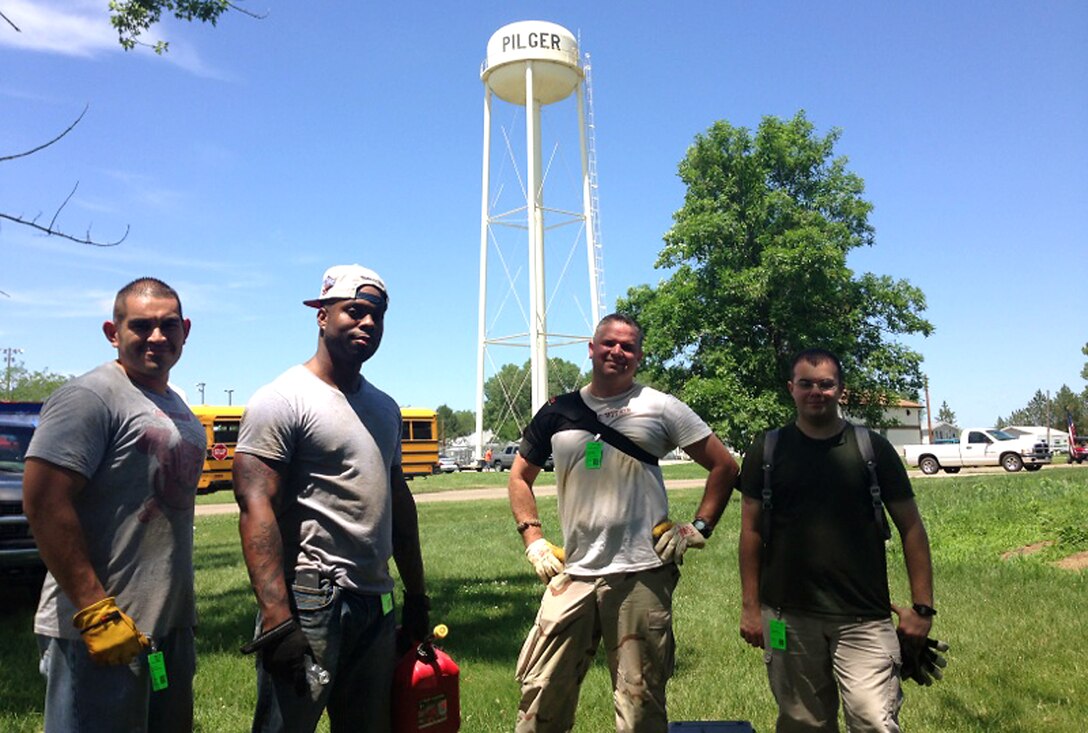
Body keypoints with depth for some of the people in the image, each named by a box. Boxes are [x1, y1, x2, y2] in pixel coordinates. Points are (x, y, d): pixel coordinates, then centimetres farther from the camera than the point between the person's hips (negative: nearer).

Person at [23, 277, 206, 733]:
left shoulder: (178, 408, 13)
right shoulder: (91, 397, -13)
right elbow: (43, 503, -20)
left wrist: (181, 608, 18)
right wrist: (96, 611, -22)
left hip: (172, 626, 9)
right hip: (99, 634, -8)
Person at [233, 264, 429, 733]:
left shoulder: (385, 408, 14)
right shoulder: (282, 400, -10)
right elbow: (256, 509, -17)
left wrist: (416, 593, 18)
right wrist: (277, 619, -24)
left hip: (377, 604, 7)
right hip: (310, 602, -7)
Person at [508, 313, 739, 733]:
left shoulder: (660, 408, 1)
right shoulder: (558, 412, 6)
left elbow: (724, 466, 6)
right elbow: (520, 477, 16)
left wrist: (699, 529, -2)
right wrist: (533, 540, 5)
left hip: (642, 575, -1)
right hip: (573, 574, 2)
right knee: (540, 692, 6)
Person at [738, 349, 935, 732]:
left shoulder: (873, 449, 2)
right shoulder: (766, 453, 3)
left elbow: (910, 527, 5)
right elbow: (752, 530, 5)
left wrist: (922, 607, 0)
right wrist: (750, 606, 2)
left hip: (864, 618, -1)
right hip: (789, 617, 1)